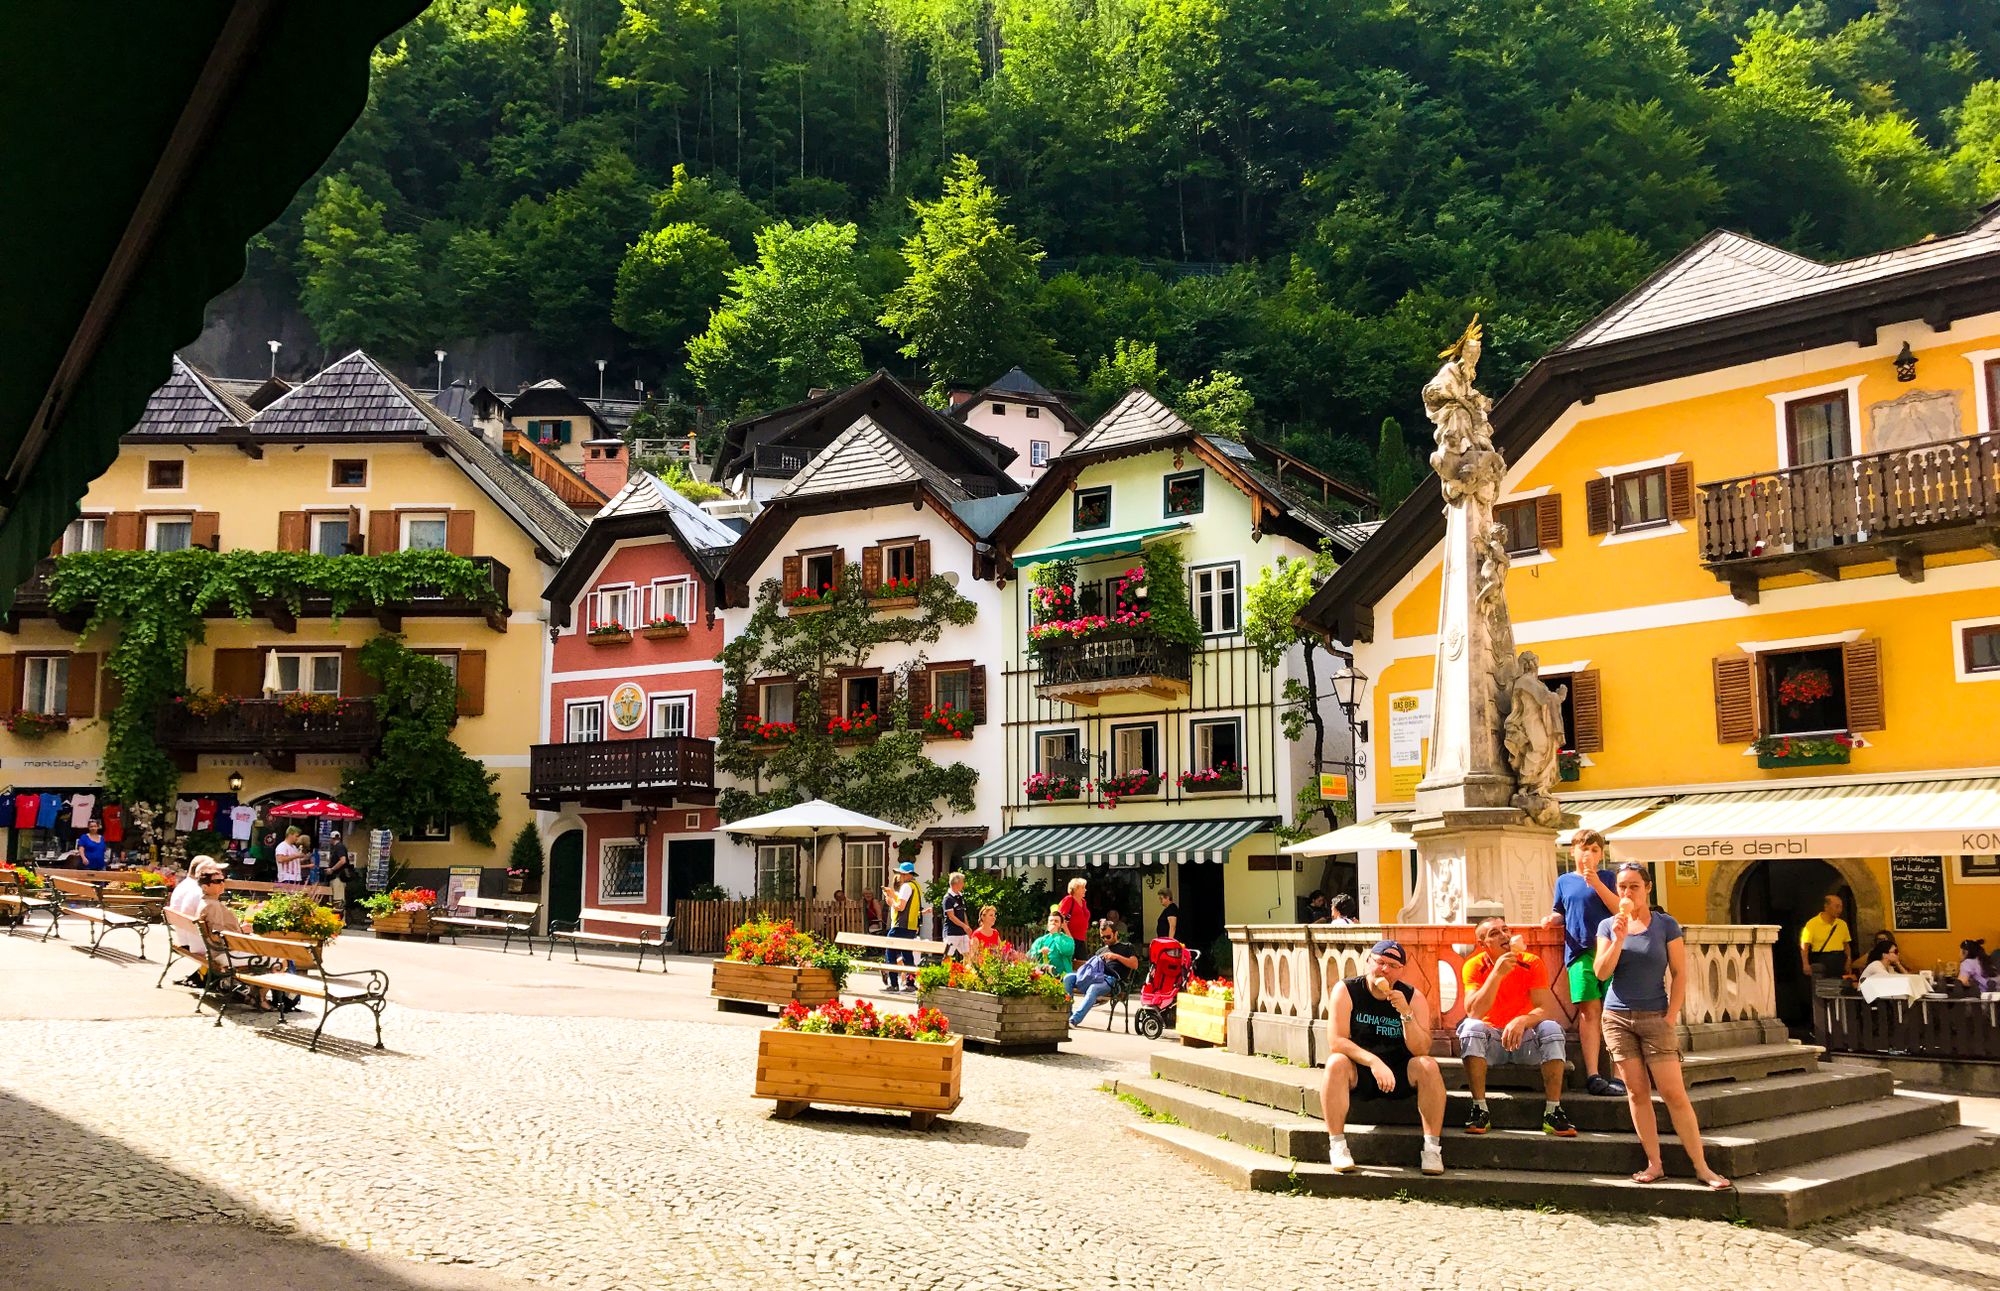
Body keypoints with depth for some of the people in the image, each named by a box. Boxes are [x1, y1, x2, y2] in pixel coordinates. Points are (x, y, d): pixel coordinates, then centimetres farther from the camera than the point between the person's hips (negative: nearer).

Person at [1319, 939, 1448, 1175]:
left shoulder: (1413, 997, -7)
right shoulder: (1346, 991, -10)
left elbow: (1421, 1050, -16)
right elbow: (1337, 1041, -19)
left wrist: (1406, 1013, -30)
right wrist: (1374, 1062, -33)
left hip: (1400, 1075, 1)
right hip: (1358, 1075, -1)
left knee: (1429, 1066, -26)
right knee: (1336, 1063, -31)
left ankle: (1432, 1147, -22)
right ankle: (1337, 1145, -28)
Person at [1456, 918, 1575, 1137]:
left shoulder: (1531, 963, -7)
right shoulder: (1475, 966, -10)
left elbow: (1546, 1009, -16)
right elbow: (1473, 1013, -24)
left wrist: (1522, 1021, -38)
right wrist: (1497, 973, -30)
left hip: (1525, 1037, 1)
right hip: (1491, 1040, -1)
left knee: (1551, 1028, -28)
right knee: (1471, 1028, -31)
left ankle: (1553, 1112, -26)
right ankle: (1480, 1109, -27)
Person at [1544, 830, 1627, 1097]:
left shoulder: (1607, 877, 10)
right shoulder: (1564, 881, 17)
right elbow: (1561, 914, 24)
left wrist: (1597, 883, -11)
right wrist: (1552, 920, 2)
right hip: (1579, 951, 1)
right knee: (1589, 1010, -5)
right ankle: (1592, 1074, -7)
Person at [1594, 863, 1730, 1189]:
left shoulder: (1665, 925, -2)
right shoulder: (1608, 926, 4)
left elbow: (1680, 973, -1)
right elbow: (1602, 973, -3)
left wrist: (1671, 1016, -7)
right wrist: (1618, 939, -14)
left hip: (1655, 1018, -2)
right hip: (1618, 1017, 2)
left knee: (1674, 1093, -6)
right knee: (1636, 1092, 1)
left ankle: (1702, 1167, -1)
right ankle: (1654, 1165, 7)